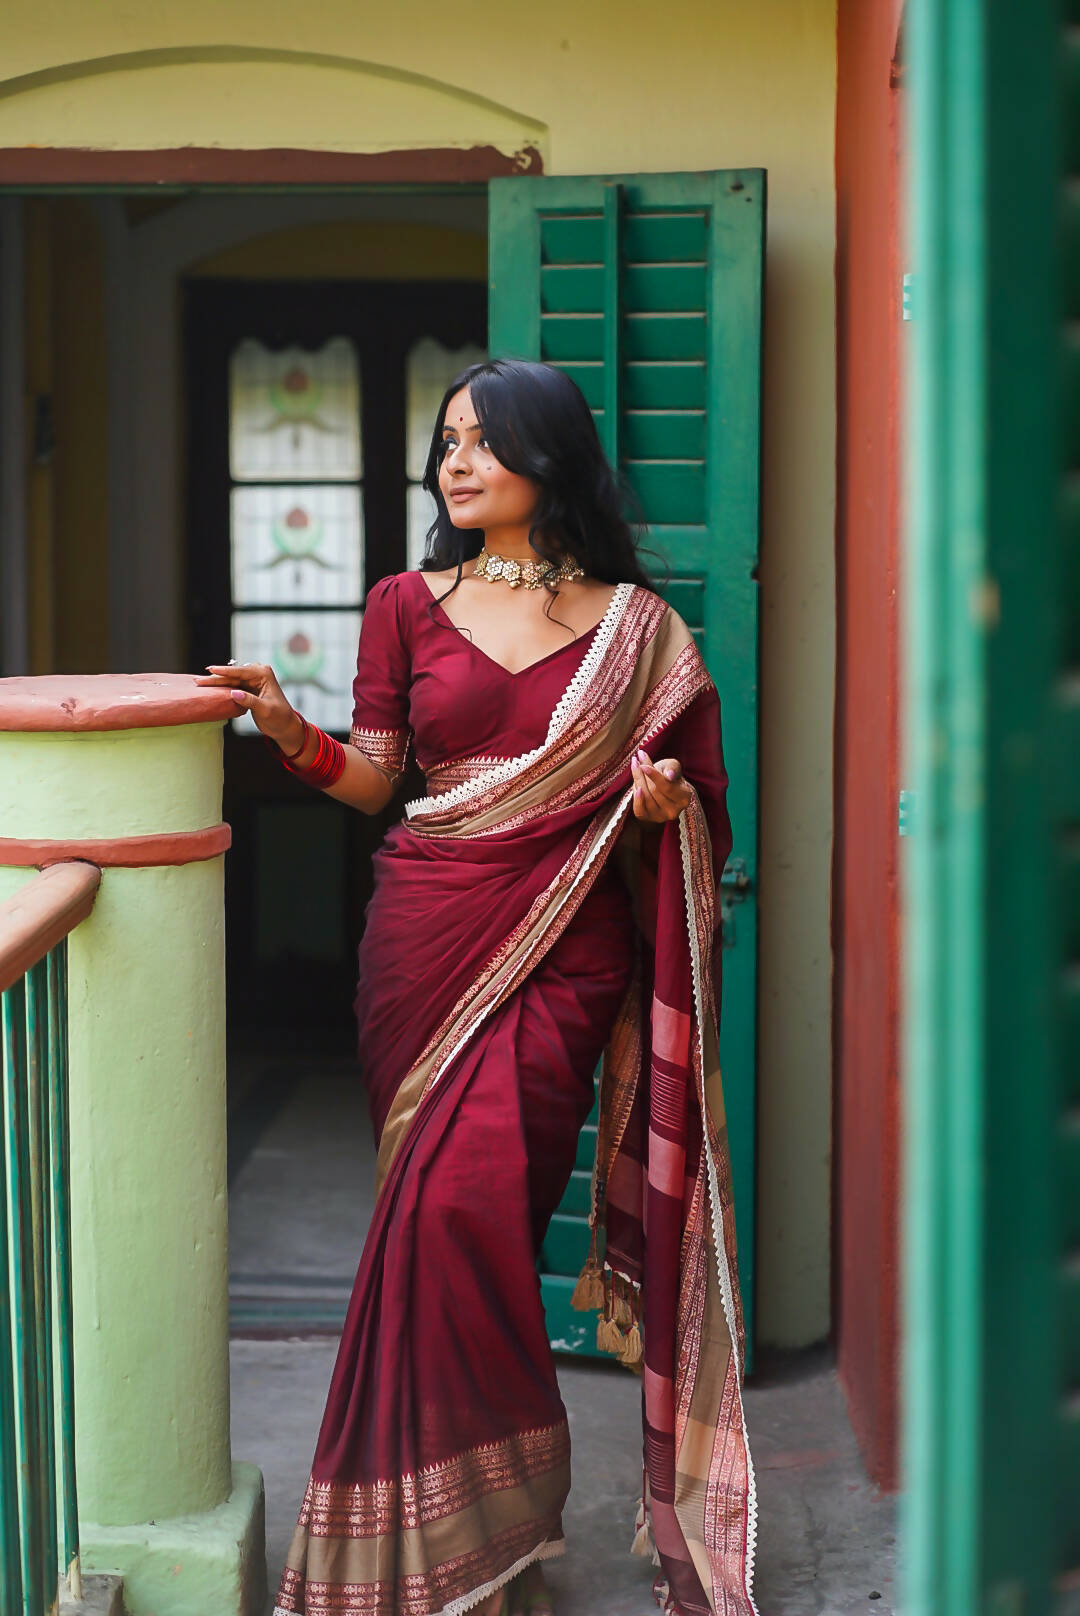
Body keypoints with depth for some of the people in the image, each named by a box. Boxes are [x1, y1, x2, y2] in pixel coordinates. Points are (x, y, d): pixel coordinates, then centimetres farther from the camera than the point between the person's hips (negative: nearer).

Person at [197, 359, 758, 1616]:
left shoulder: (637, 626, 7)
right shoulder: (408, 605, 10)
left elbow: (704, 810, 13)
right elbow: (375, 778, 6)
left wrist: (671, 803, -9)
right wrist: (293, 735, -11)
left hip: (564, 947, -2)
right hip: (427, 934, 2)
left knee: (464, 1205, -14)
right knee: (443, 1216, 1)